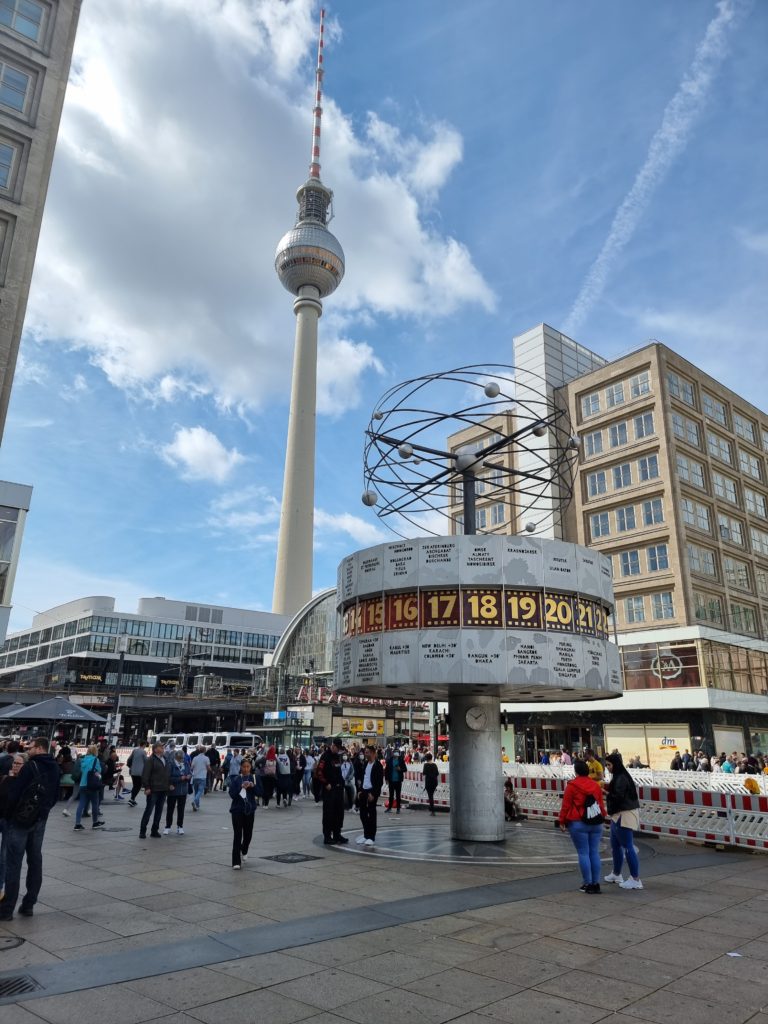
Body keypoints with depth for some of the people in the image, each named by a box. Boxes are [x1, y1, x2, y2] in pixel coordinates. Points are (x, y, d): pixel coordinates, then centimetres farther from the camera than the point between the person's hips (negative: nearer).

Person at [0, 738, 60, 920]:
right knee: (35, 861, 11)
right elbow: (55, 796, 11)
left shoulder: (30, 766, -15)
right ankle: (28, 905, 16)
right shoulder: (55, 769, 6)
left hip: (19, 820, -6)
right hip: (40, 821, 6)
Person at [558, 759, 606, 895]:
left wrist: (562, 821, 1)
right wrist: (602, 818, 23)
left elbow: (566, 805, -7)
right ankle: (596, 884, 11)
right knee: (594, 853, 9)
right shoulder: (595, 785, 8)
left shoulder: (572, 785, -8)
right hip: (596, 823, 5)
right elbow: (601, 803, 12)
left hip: (578, 824, -5)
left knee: (583, 853, 1)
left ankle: (588, 884, 2)